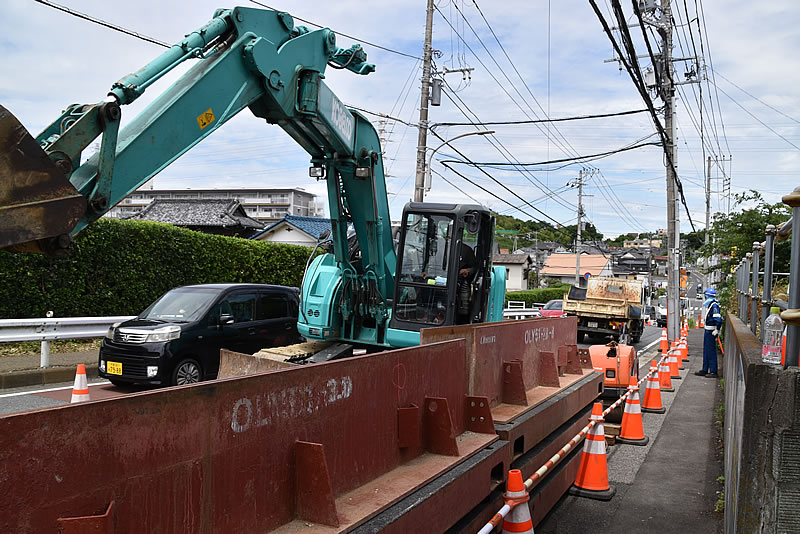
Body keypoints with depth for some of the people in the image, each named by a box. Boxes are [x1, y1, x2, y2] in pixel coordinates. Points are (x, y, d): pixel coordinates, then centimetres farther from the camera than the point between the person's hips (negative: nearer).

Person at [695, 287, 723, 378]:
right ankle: (705, 370, 23)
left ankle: (713, 372, 1)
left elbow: (718, 319, -26)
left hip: (711, 332, -10)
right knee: (706, 350, 15)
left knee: (711, 351, -5)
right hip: (708, 331, 10)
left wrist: (717, 330, -20)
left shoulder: (714, 305, -19)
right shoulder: (710, 305, 12)